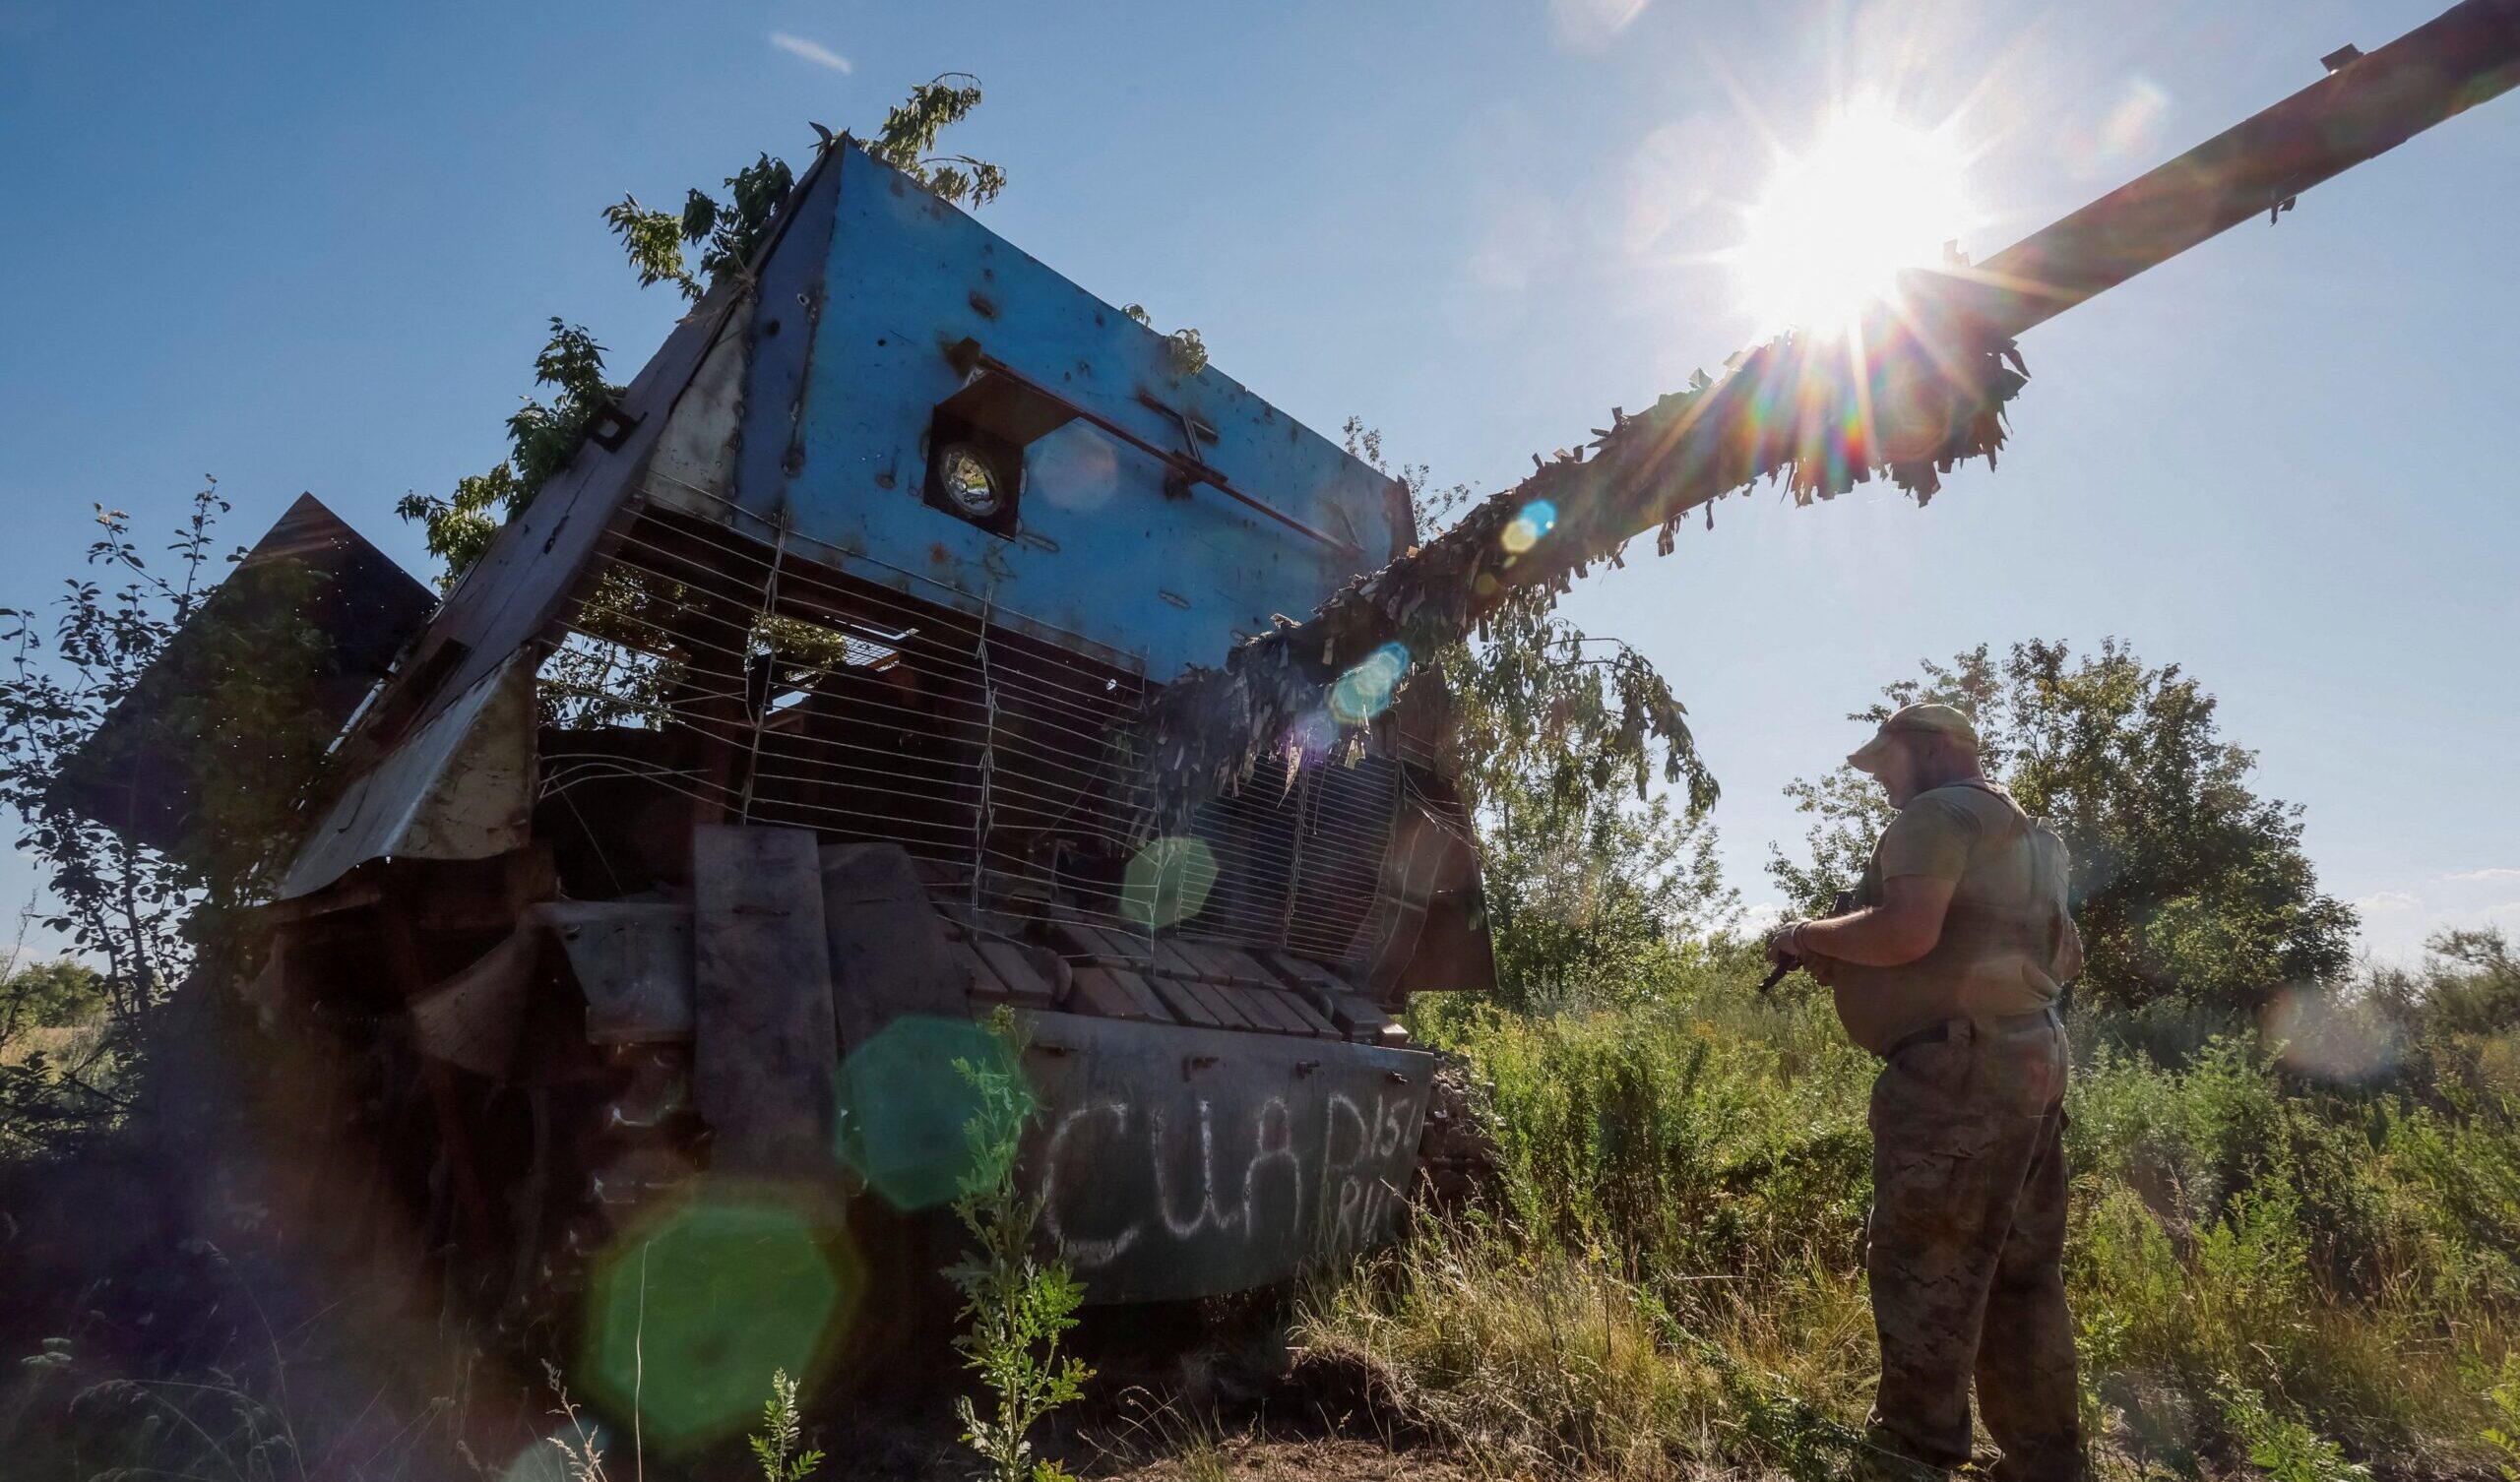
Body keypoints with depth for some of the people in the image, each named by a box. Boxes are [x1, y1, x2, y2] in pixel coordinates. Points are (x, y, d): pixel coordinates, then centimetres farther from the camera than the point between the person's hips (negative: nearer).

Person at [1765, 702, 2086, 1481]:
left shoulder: (1938, 813, -9)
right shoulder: (2028, 834, 21)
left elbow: (1907, 930, -23)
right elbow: (2065, 957, 26)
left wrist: (1808, 936, -7)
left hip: (1958, 1068, -10)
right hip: (2030, 1058, 10)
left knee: (1922, 1263, -3)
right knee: (2022, 1271, 15)